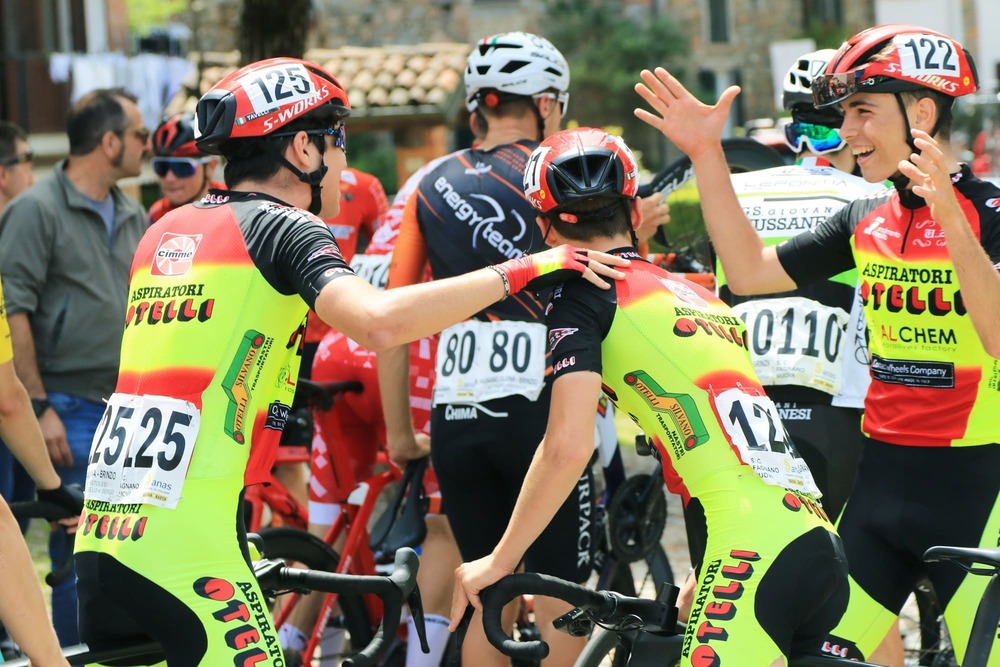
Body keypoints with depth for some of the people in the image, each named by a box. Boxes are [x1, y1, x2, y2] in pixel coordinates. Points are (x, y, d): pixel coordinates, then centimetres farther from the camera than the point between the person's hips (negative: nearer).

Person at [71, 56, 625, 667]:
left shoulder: (165, 232, 19)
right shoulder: (282, 228, -4)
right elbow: (380, 321, -21)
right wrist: (520, 271, -15)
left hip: (102, 536, 8)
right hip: (186, 544, -8)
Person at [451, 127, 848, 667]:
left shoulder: (581, 296, 5)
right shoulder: (703, 298, 27)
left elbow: (567, 448, -6)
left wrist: (497, 561, 5)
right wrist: (705, 575, 43)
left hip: (753, 550, -8)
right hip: (825, 549, 8)